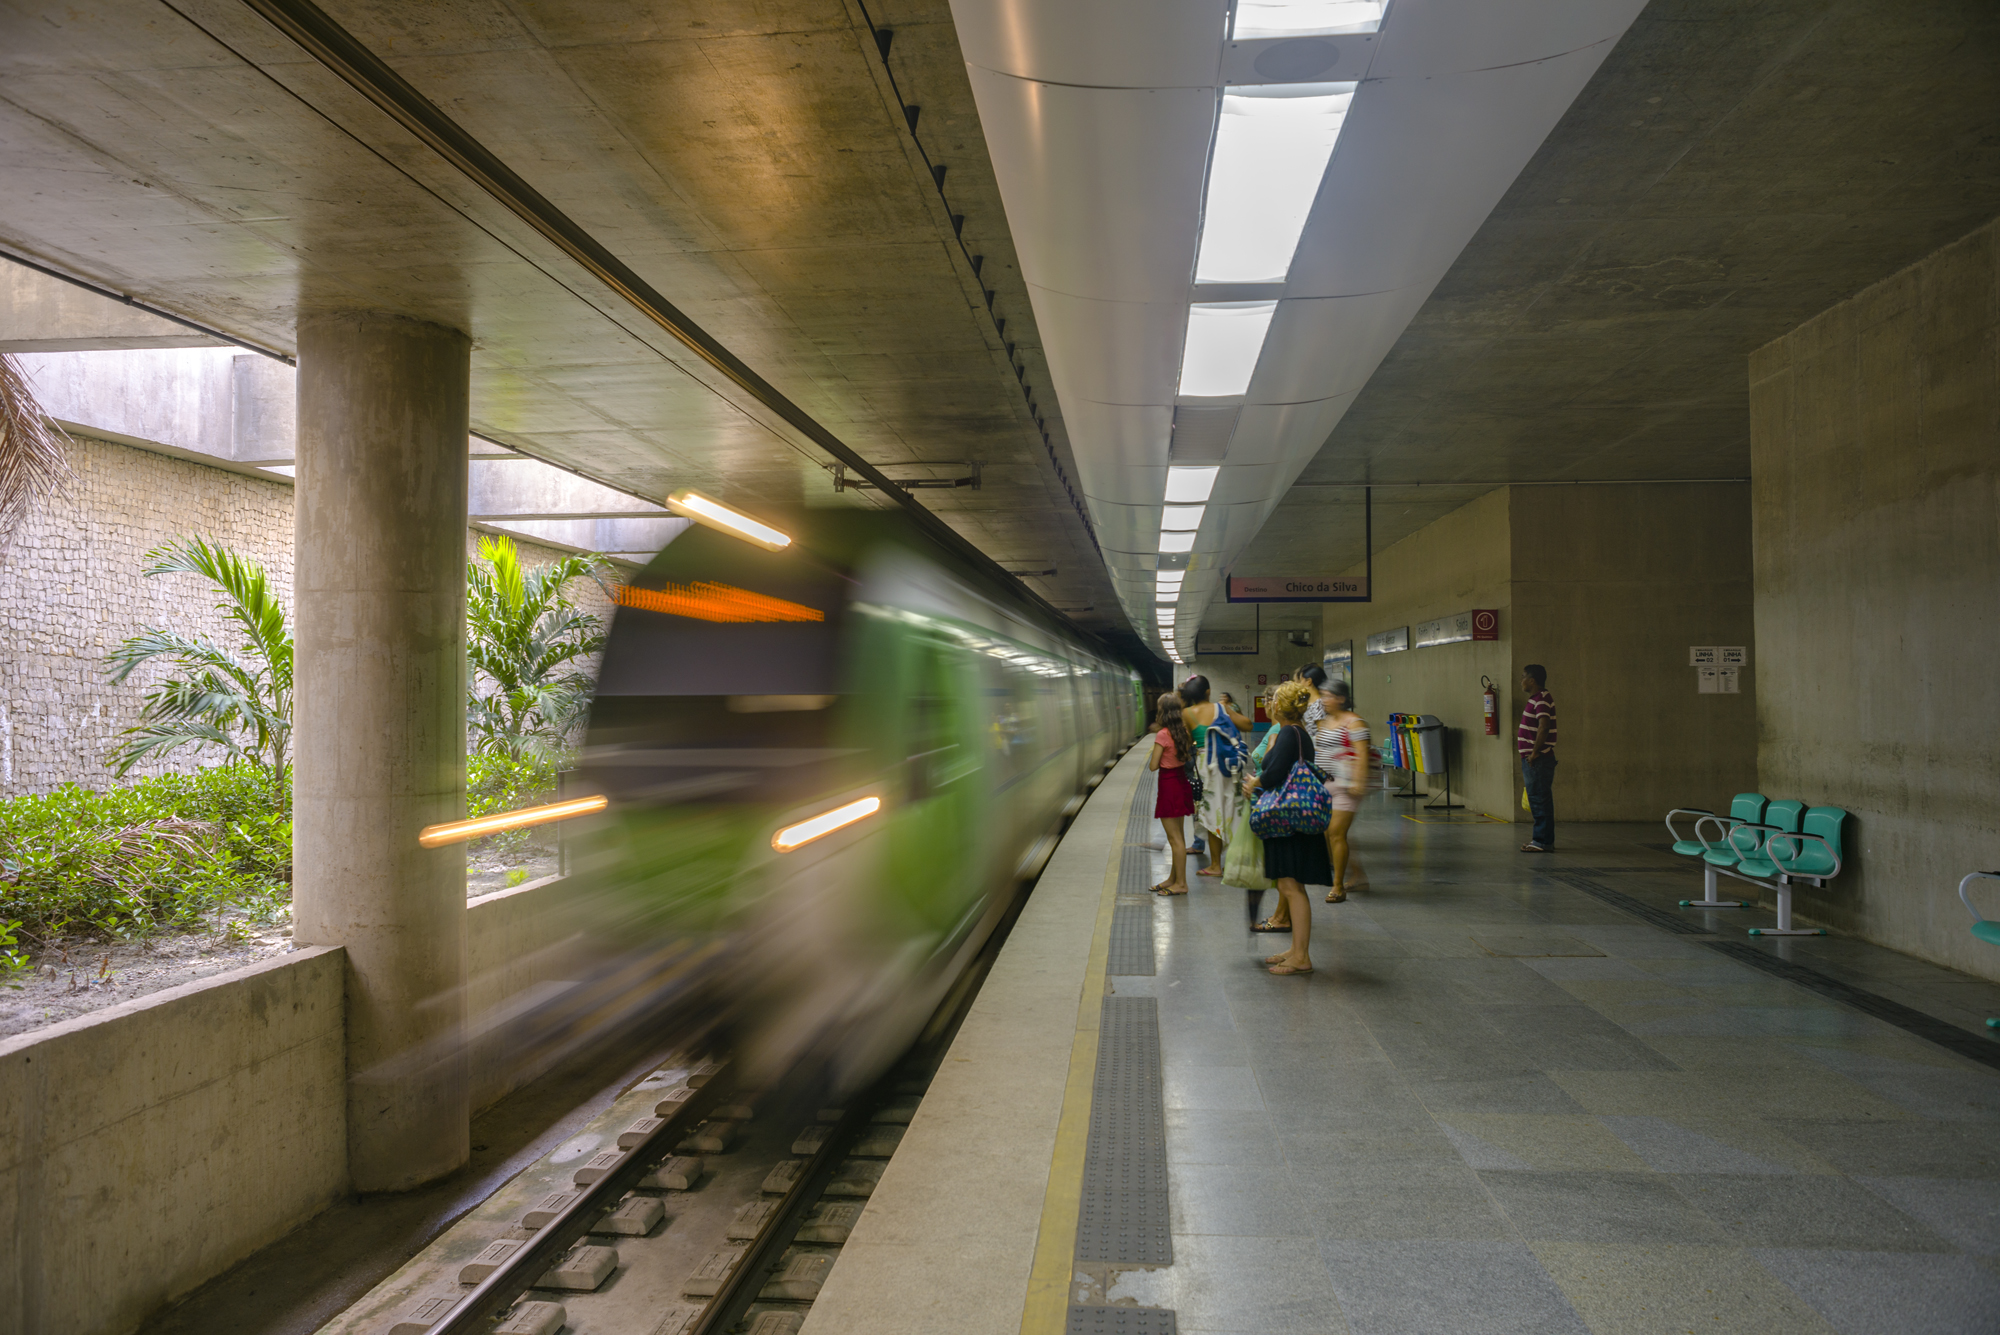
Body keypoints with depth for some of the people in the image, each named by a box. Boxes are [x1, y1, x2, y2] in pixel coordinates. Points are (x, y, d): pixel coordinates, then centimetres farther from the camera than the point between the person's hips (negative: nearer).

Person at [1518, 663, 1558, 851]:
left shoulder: (1542, 700, -14)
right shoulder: (1536, 700, 18)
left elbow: (1543, 727, -24)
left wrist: (1534, 753, -22)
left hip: (1538, 760, -10)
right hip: (1532, 759, 10)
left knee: (1539, 799, -7)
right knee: (1538, 800, 14)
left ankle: (1543, 841, -4)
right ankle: (1544, 839, 21)